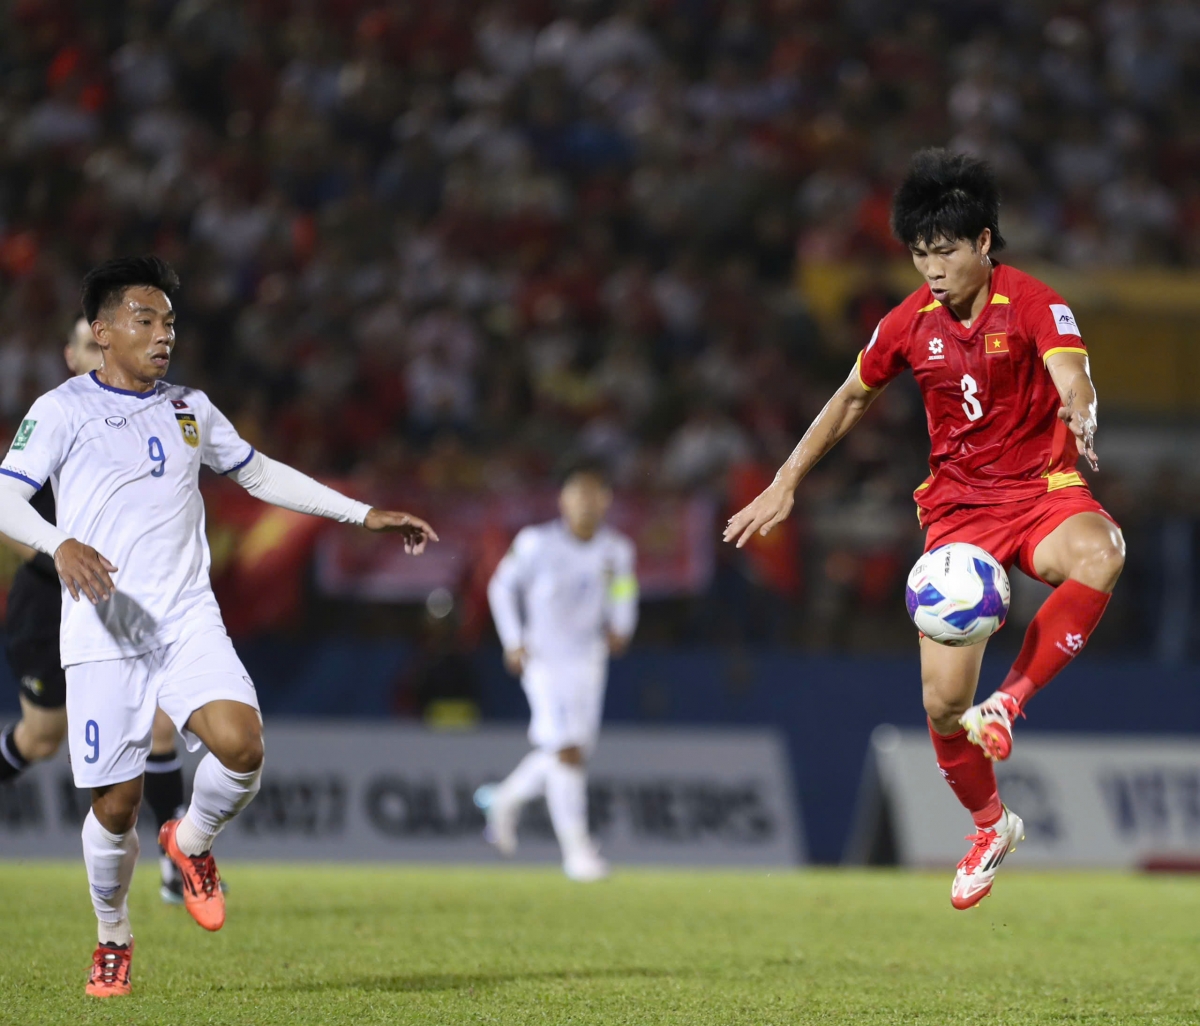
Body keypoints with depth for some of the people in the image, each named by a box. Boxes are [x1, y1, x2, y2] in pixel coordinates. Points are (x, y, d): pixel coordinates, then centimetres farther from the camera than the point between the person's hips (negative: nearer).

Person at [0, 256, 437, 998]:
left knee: (242, 746, -23)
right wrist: (61, 545, -31)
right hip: (103, 632, -3)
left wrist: (364, 515, 23)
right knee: (116, 804, -3)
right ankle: (113, 941, 23)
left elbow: (260, 475, 27)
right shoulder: (63, 410, -1)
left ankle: (193, 843, 9)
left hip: (188, 623, 3)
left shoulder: (190, 409, 14)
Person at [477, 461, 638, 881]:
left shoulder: (616, 551, -2)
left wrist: (619, 629, -6)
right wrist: (513, 641, -4)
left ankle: (506, 798, 34)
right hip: (544, 657, -5)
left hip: (588, 658, 5)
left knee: (576, 752, 8)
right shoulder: (538, 543, -12)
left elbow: (623, 597, 14)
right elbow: (502, 585, 1)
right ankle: (576, 847, -11)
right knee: (566, 749, -15)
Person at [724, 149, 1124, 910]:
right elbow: (852, 400, 17)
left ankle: (1011, 700, -30)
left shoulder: (1033, 304, -12)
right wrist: (786, 484, 17)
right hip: (957, 501, 3)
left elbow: (1072, 377, -31)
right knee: (943, 700, -5)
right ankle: (990, 826, 23)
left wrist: (1080, 416, -54)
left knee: (1098, 555, -41)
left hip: (1041, 488, -3)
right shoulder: (912, 323, 0)